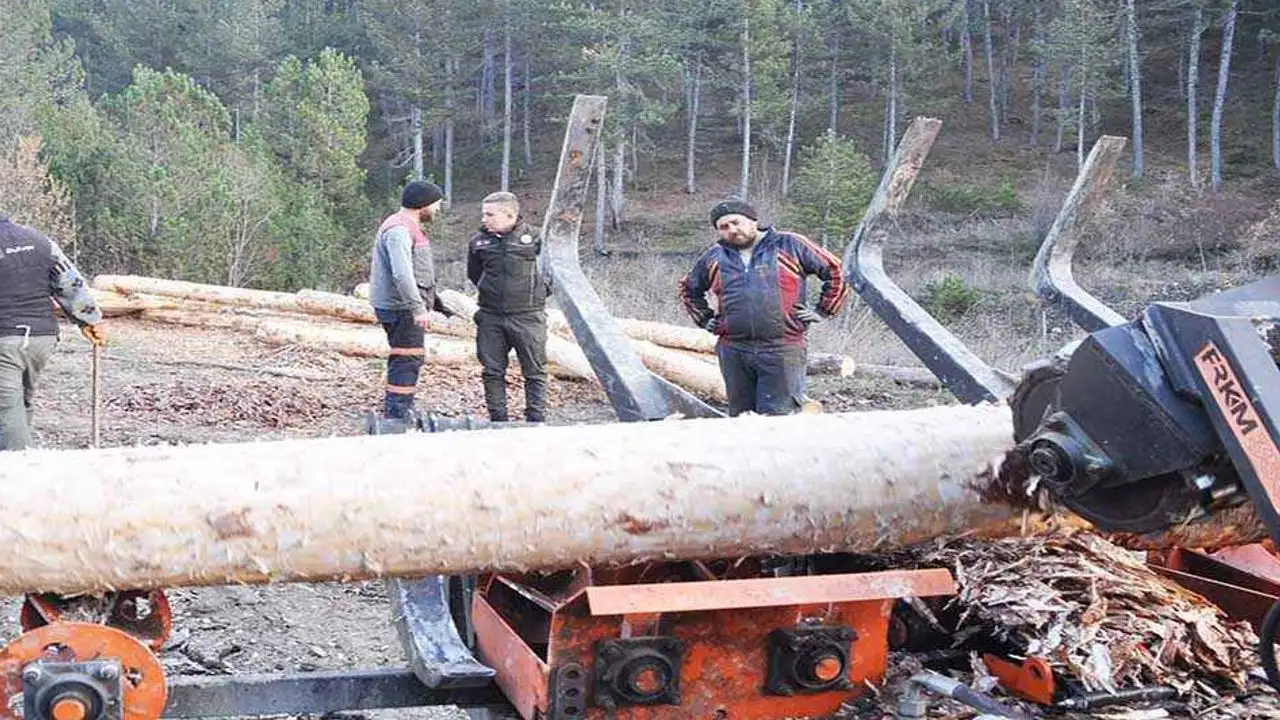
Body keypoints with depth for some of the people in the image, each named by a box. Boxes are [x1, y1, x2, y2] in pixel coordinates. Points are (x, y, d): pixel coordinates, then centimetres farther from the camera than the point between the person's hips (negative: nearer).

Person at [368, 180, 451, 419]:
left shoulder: (410, 228, 17)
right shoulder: (398, 230, -18)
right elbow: (402, 274, -29)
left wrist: (435, 301, 26)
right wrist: (418, 308, -32)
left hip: (407, 308, 11)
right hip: (401, 308, -11)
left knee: (412, 360, 17)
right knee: (406, 361, -10)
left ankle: (402, 414, 27)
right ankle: (396, 415, -7)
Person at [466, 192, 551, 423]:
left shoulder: (534, 237, -6)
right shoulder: (479, 242, 4)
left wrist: (541, 289, 7)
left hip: (527, 317, -3)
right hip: (491, 318, 3)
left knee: (535, 371, 3)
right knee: (492, 372, 7)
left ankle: (537, 421, 10)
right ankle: (497, 420, 17)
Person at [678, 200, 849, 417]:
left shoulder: (790, 245, 3)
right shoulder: (714, 257, 13)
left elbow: (835, 271, 8)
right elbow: (688, 289, 31)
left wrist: (822, 312, 5)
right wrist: (705, 320, 20)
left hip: (782, 350, -4)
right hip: (733, 351, 4)